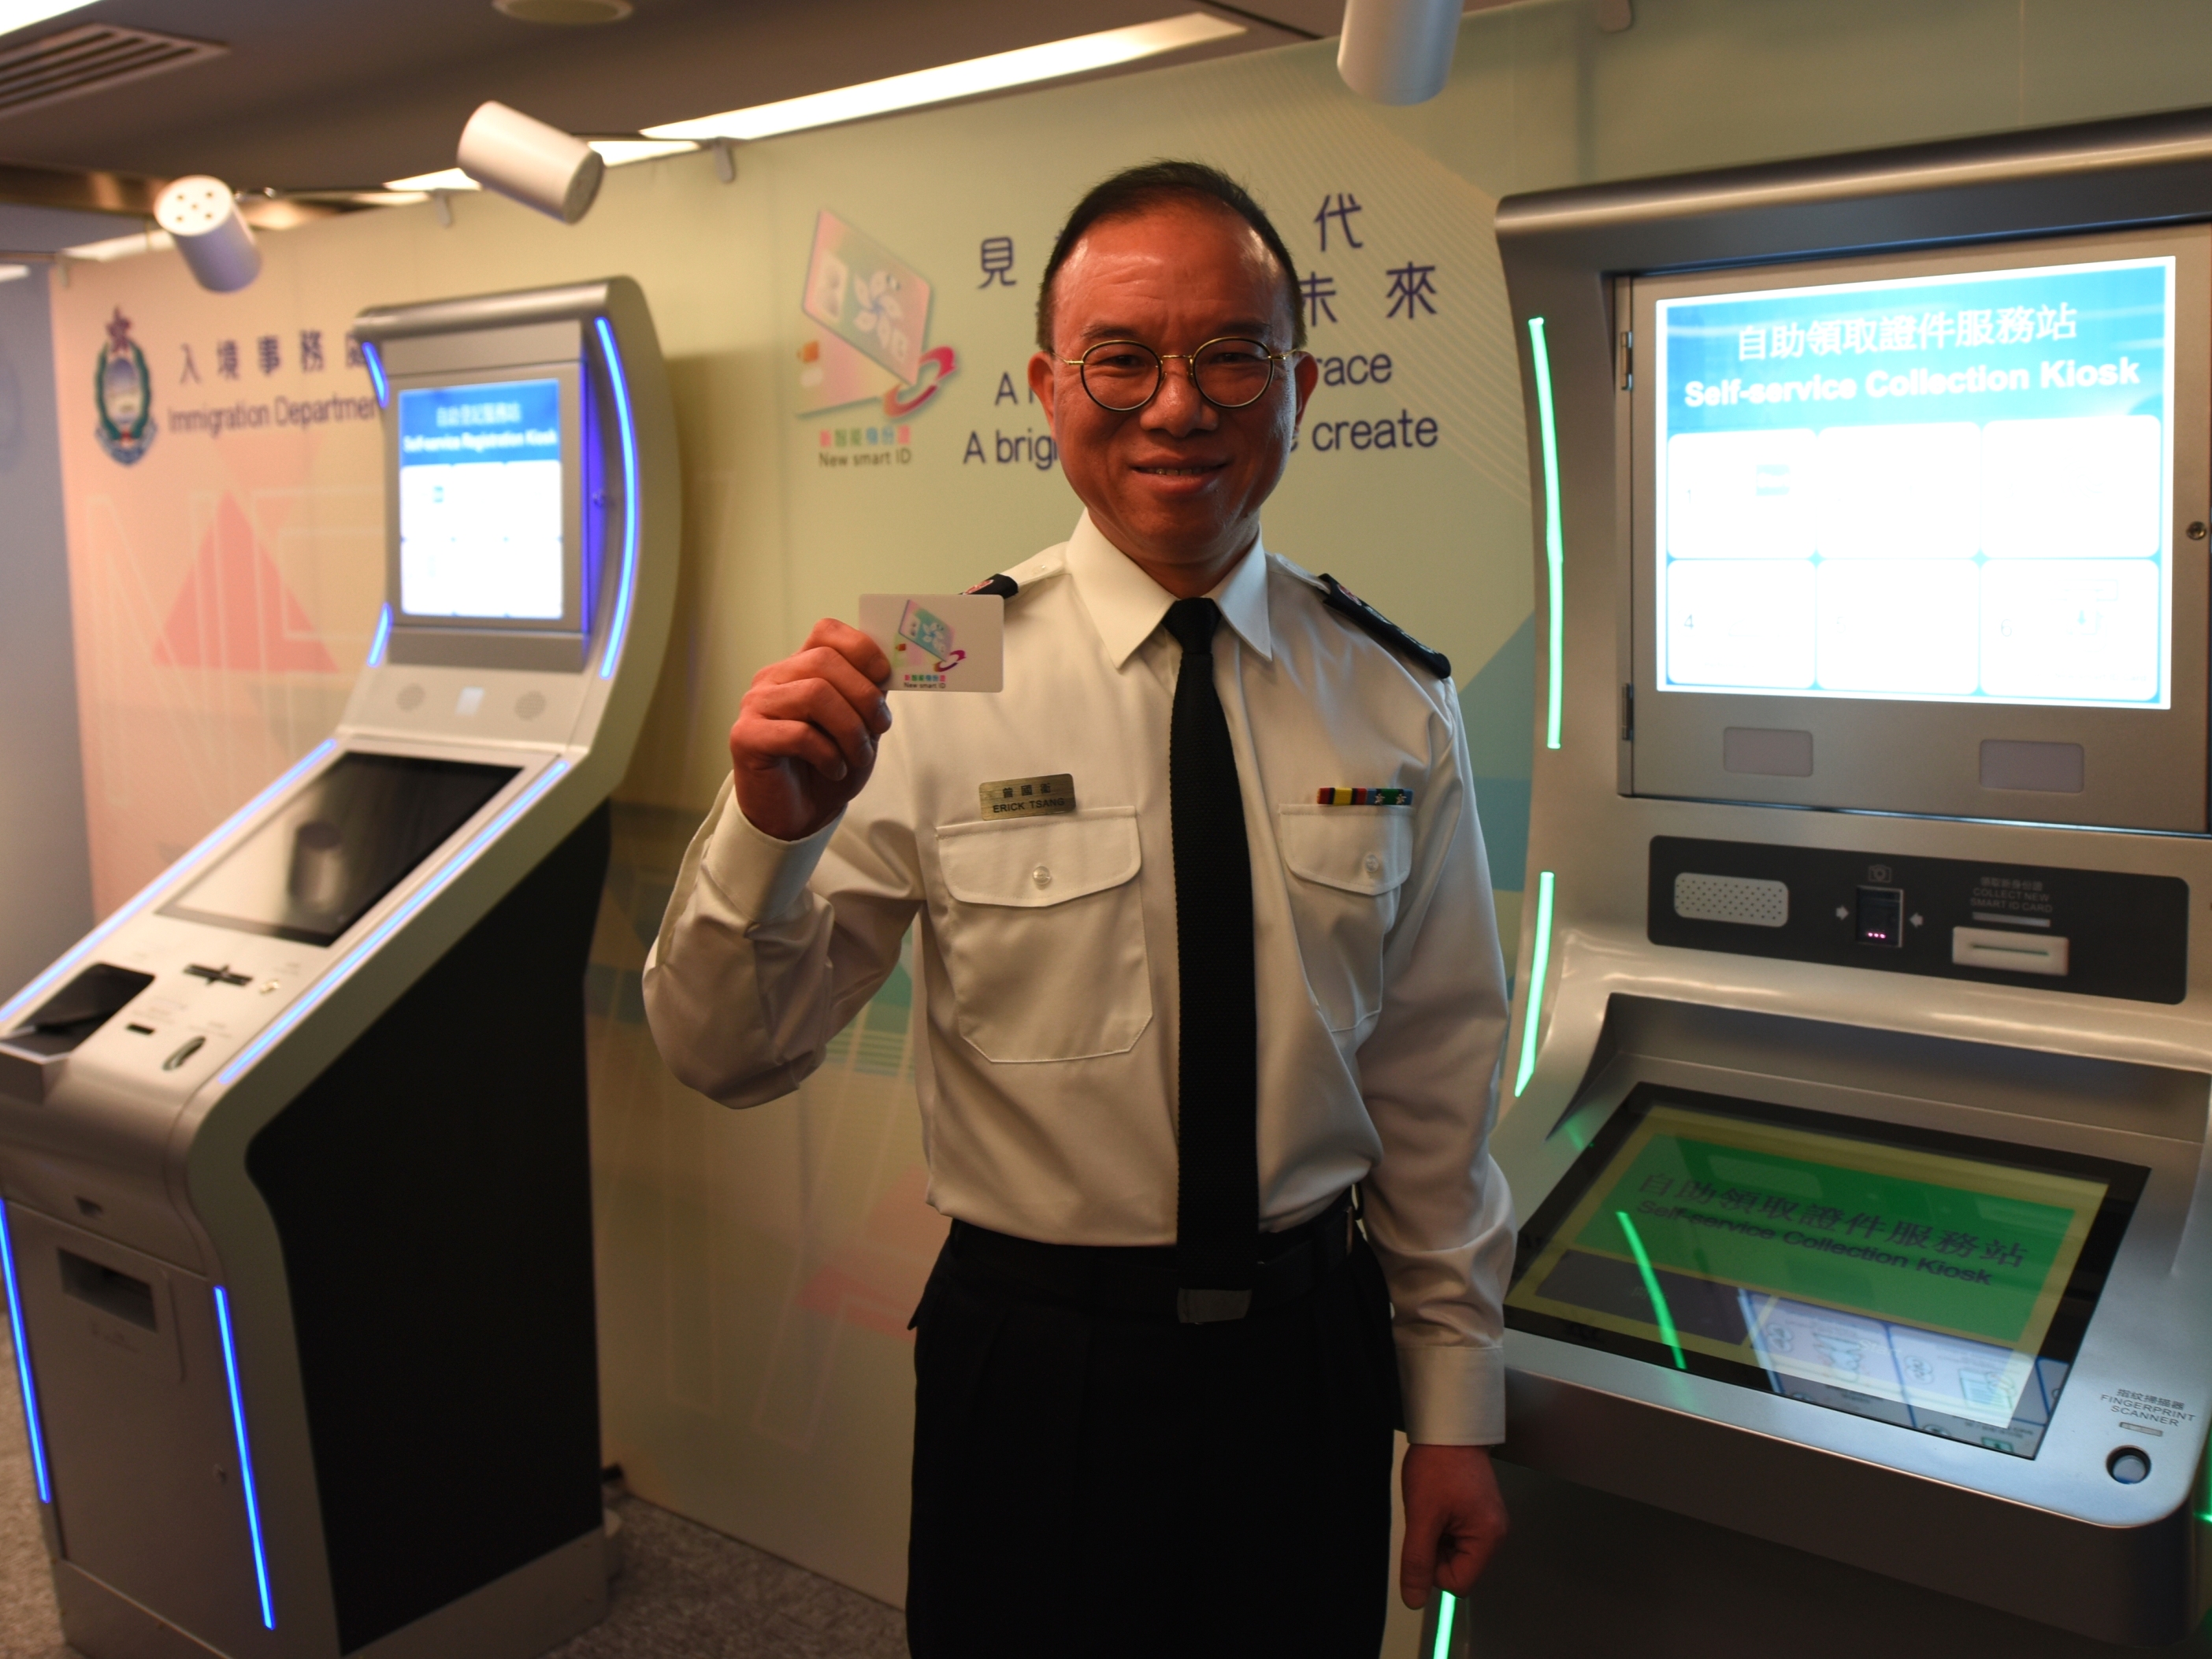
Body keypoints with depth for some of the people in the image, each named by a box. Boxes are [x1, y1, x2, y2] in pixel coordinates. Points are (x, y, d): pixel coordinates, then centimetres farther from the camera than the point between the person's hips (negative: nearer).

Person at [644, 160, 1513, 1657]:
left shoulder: (1396, 708, -4)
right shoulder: (938, 685, -12)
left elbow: (1436, 1077, 1)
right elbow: (731, 1058, -12)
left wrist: (1456, 1409, 5)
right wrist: (769, 831, -31)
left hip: (1312, 1356, 3)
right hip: (1033, 1357, -2)